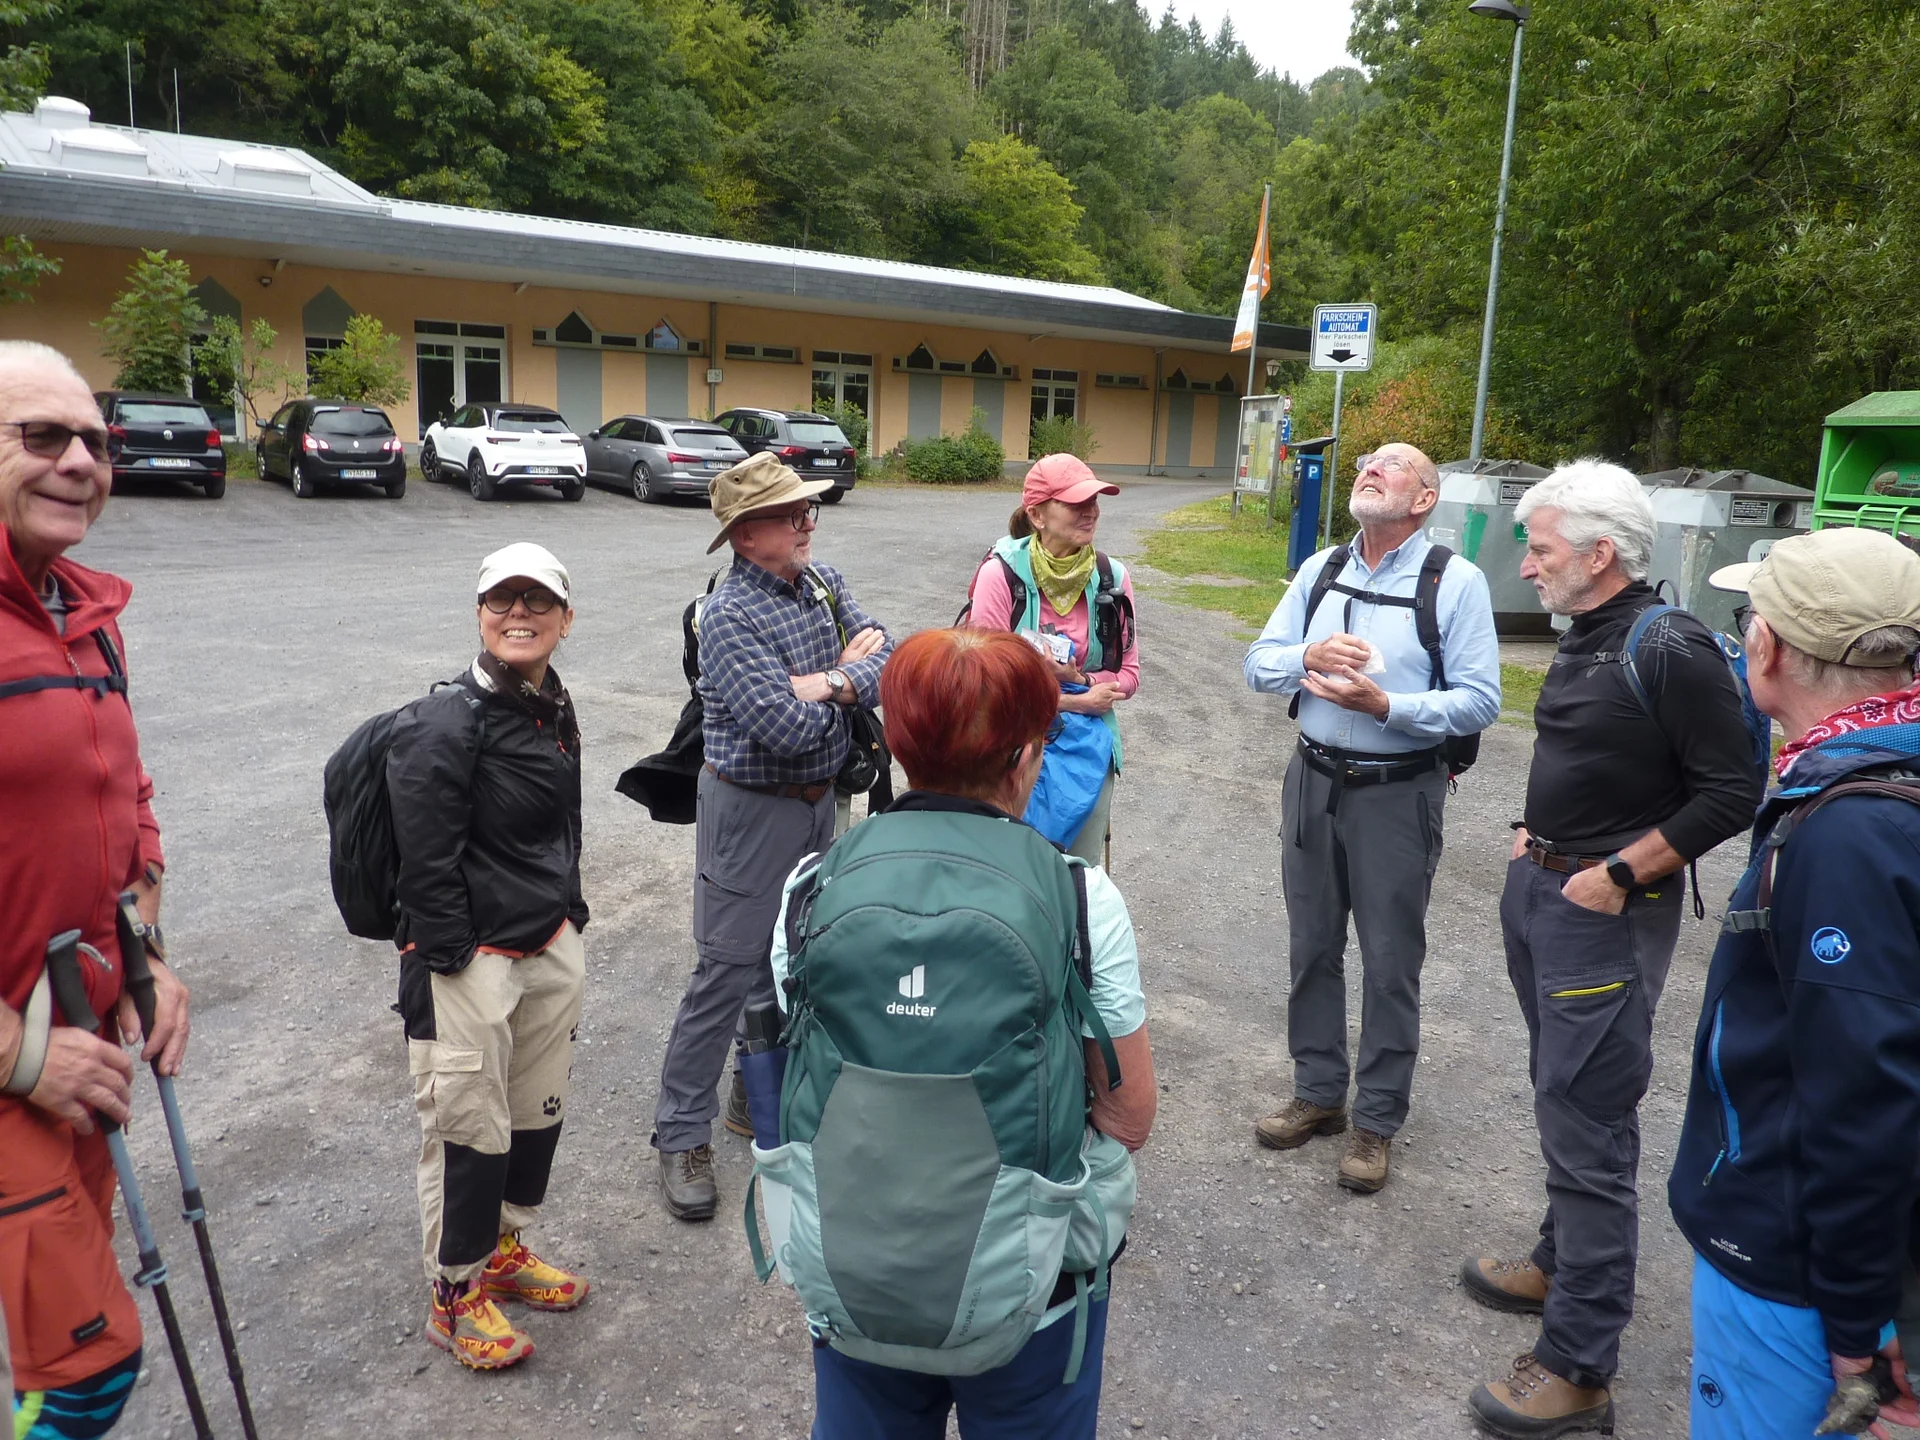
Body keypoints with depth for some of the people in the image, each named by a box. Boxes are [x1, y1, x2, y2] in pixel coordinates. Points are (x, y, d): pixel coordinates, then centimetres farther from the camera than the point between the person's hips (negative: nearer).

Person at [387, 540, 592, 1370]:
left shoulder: (555, 711, 7)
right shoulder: (446, 725, -18)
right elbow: (429, 868, -18)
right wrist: (451, 975, -16)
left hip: (552, 950, 8)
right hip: (469, 963, -8)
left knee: (539, 1112, 19)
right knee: (469, 1131, 5)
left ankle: (503, 1251, 42)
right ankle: (456, 1297, 26)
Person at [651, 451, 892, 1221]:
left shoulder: (824, 583, 3)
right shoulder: (732, 616, -21)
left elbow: (887, 660, -4)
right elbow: (787, 730, -29)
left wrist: (831, 683, -23)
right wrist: (848, 670, -13)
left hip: (817, 803, 8)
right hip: (752, 810, -8)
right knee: (726, 975, -1)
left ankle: (758, 1096, 37)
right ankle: (682, 1135, 13)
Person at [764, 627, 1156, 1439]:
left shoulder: (813, 887, -10)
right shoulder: (1080, 898, -17)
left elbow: (798, 1077, 2)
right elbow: (1130, 1117, -8)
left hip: (849, 1277, 2)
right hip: (1026, 1294, -2)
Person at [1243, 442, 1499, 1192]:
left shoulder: (1456, 582, -8)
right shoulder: (1319, 569, 6)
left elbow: (1479, 702, -12)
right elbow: (1260, 663, 5)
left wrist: (1384, 705, -25)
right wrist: (1309, 658, -15)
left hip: (1397, 793, -4)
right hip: (1314, 782, 5)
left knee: (1390, 963, 7)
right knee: (1311, 948, 15)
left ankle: (1376, 1122, 23)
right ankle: (1317, 1093, 33)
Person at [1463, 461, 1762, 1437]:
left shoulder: (1671, 650, -18)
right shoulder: (1583, 639, 8)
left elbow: (1730, 794, -18)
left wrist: (1618, 874, -18)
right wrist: (1536, 835, 10)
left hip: (1605, 916, -9)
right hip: (1538, 889, 9)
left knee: (1587, 1127, -3)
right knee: (1561, 1096, 21)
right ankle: (1564, 1266, 40)